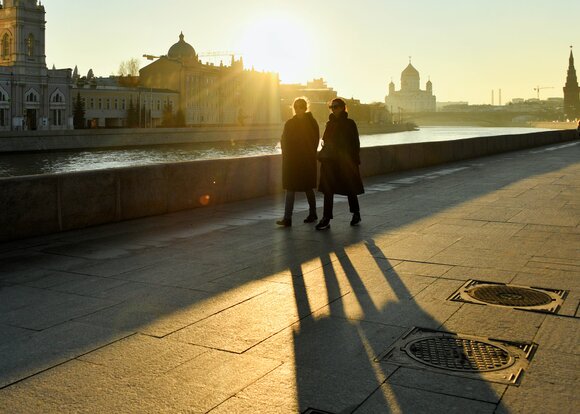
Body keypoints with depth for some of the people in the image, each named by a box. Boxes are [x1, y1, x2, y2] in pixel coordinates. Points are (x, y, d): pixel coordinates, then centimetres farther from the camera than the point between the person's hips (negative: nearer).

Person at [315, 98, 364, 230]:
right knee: (328, 190, -1)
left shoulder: (350, 124, -4)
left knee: (350, 189, 7)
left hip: (346, 161, -4)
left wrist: (355, 161, -11)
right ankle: (326, 219, 0)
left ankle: (356, 214, 27)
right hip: (330, 161, 5)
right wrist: (323, 158, 6)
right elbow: (325, 142, 14)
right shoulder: (330, 124, 10)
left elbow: (355, 144, -5)